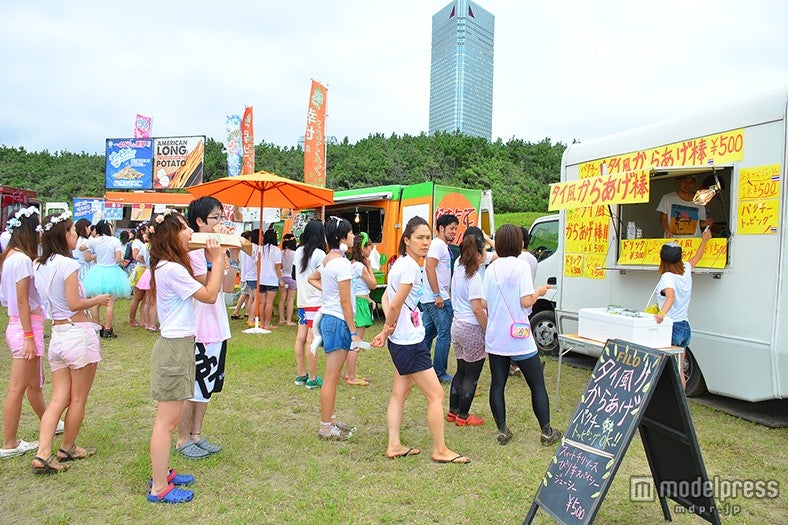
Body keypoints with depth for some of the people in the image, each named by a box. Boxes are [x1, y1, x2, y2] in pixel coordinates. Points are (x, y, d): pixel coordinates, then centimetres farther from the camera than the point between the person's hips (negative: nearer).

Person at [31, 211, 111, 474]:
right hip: (79, 332, -7)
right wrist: (98, 300, -1)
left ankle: (43, 453, 3)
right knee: (78, 398, 10)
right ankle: (67, 449, 23)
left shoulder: (38, 265, 7)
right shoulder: (67, 264, -16)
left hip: (56, 334, 7)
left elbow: (48, 297, 13)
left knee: (59, 398, 11)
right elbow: (74, 304, -17)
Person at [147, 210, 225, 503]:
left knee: (170, 417, 19)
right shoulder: (172, 269, -19)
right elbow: (210, 295, -14)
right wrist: (218, 260, -6)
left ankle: (162, 473, 31)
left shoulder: (167, 267, 12)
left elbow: (203, 290, 10)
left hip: (177, 345, 11)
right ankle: (158, 489, 7)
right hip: (175, 347, -11)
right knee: (167, 420, -2)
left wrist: (217, 260, 6)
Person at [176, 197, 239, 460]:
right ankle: (183, 439, 19)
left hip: (217, 328, 9)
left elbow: (228, 287, 6)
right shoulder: (192, 250, -16)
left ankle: (196, 434, 30)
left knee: (206, 386, 17)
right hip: (198, 331, -9)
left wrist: (234, 256, 0)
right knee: (193, 387, 4)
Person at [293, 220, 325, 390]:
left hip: (301, 301, 7)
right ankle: (313, 379, 4)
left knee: (300, 338, 11)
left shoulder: (298, 252, 8)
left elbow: (298, 275, 12)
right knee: (311, 341, -3)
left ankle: (301, 375, 20)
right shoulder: (319, 254, -13)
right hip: (315, 302, -7)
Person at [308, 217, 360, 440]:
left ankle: (331, 420, 29)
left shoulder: (327, 259, 9)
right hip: (338, 321, -10)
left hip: (327, 318, 10)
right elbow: (345, 302, -18)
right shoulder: (342, 262, -18)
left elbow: (312, 279, 29)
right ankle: (326, 428, 10)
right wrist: (354, 332, -14)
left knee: (332, 377, 18)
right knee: (331, 378, 0)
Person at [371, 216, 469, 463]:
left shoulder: (400, 262, 10)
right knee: (436, 395, 1)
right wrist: (388, 330, -6)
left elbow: (387, 298, 9)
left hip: (400, 340, 10)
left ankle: (394, 446, 25)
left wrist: (388, 328, -3)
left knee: (400, 392, 17)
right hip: (410, 341, -10)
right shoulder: (411, 266, -19)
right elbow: (396, 304, -22)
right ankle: (440, 450, 13)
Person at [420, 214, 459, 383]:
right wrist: (438, 295, -23)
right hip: (438, 299, -10)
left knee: (428, 333, 13)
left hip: (430, 299, 10)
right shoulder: (438, 244, -11)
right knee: (445, 335, -5)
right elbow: (429, 268, -22)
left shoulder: (443, 246, 20)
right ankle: (440, 373, 2)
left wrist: (448, 294, 23)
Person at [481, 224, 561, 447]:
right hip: (518, 338, -4)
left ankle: (502, 430, 12)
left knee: (497, 384, 10)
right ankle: (546, 432, 14)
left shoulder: (491, 268, 5)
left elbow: (484, 303, 5)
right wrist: (539, 292, 4)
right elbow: (526, 301, -15)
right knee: (537, 385, 8)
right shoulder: (521, 266, -10)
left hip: (495, 338, 4)